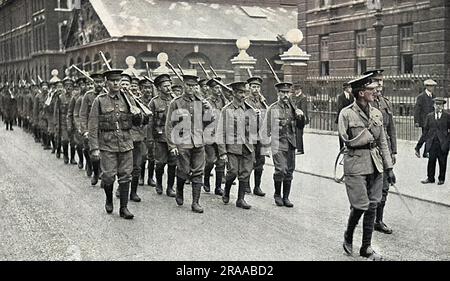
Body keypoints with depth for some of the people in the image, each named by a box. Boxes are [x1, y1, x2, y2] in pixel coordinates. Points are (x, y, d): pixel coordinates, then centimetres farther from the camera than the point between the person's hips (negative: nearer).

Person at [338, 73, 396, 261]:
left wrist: (389, 168, 9)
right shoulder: (346, 114, -8)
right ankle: (348, 237, 21)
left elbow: (383, 142, 12)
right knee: (360, 206, -7)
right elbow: (346, 140, -13)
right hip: (356, 164, -6)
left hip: (375, 164, 6)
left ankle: (366, 247, 18)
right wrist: (368, 133, -8)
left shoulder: (376, 113, 9)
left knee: (372, 206, 7)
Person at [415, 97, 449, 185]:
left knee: (442, 162, 5)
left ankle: (441, 179, 20)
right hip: (432, 143, 1)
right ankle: (430, 178, 16)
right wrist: (418, 146, 7)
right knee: (431, 161, 2)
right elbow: (425, 132, 10)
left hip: (443, 144, -1)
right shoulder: (429, 116, 10)